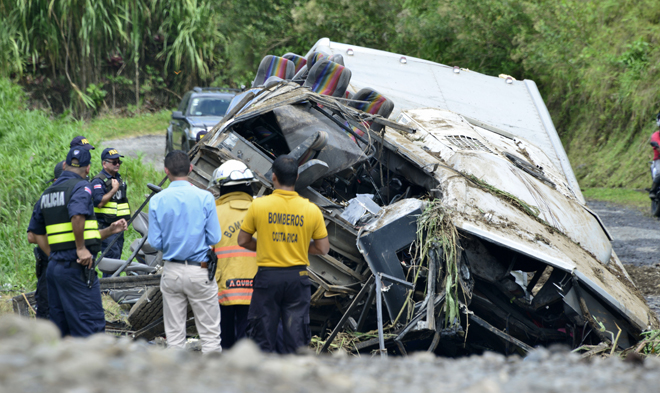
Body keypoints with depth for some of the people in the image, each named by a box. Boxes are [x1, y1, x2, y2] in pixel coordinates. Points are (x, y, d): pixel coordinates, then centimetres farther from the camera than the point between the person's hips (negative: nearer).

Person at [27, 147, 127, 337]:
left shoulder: (47, 193, 17)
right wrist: (81, 248, -17)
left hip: (54, 266, 8)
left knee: (60, 328, 11)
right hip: (76, 267, -8)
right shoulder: (81, 186, -8)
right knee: (91, 325, -8)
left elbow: (36, 234, 19)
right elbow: (77, 216, -28)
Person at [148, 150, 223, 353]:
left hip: (171, 272, 2)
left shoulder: (157, 201, -4)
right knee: (209, 333, 3)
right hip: (199, 271, -2)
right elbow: (214, 238, -7)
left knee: (174, 334, 9)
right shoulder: (204, 197, -9)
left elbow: (155, 243, -3)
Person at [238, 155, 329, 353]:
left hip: (267, 276, -1)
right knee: (296, 335, 8)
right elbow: (323, 248, 3)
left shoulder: (258, 205, -7)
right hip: (298, 277, 1)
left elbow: (243, 241, 2)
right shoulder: (311, 210, -5)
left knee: (263, 337, 7)